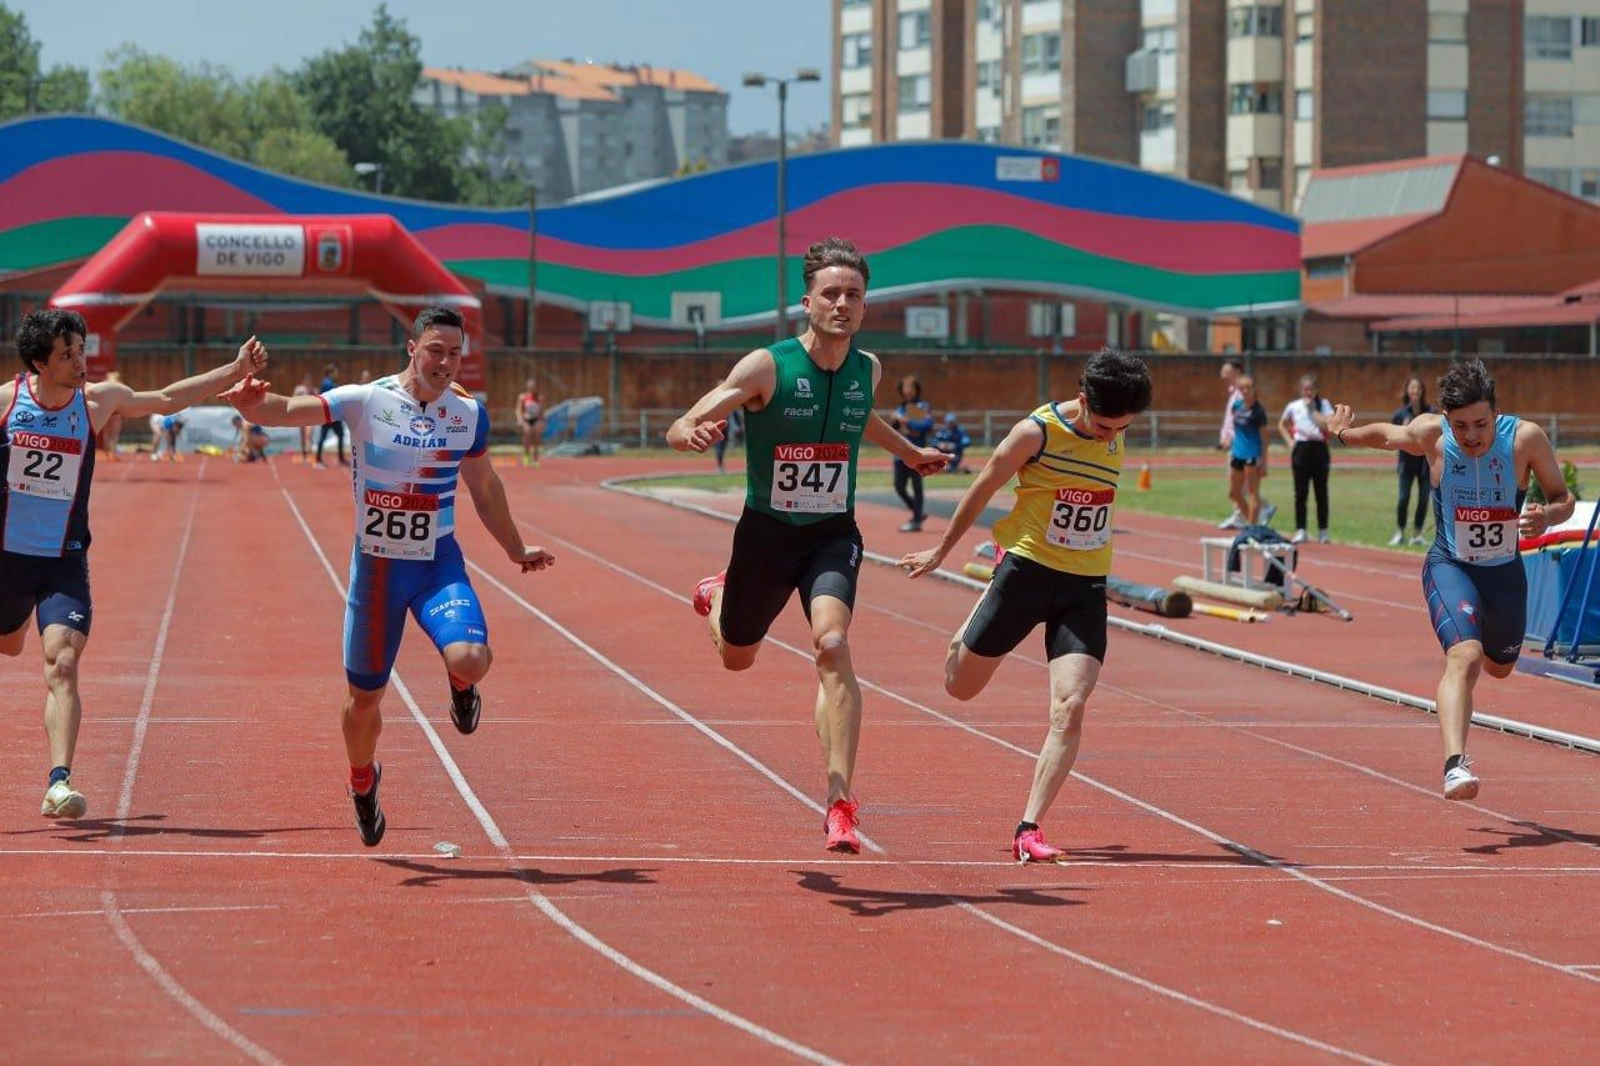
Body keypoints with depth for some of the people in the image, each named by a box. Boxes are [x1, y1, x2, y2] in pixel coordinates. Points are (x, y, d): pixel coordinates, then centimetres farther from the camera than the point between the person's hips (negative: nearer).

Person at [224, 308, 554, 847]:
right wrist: (251, 402, -44)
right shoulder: (366, 401, -11)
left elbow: (484, 488, 16)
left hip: (439, 563, 1)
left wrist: (516, 550, 26)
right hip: (377, 565, -1)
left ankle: (461, 684, 14)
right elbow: (288, 410, -21)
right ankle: (363, 782, 40)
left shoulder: (469, 413, -1)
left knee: (469, 658, -26)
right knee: (364, 695, 9)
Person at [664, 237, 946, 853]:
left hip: (833, 534, 1)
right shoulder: (767, 368, -17)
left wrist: (907, 452, 37)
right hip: (766, 531, -1)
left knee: (832, 646, -24)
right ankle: (719, 595, 58)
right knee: (736, 658, 19)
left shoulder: (868, 370, -2)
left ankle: (840, 802, -24)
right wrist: (694, 433, -42)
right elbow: (678, 431, -19)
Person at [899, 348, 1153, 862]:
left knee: (1070, 708, -15)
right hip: (1027, 569, -2)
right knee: (961, 687, 12)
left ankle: (1028, 830, -13)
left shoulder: (1117, 441, 3)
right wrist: (941, 550, 10)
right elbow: (983, 489, 0)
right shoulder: (1037, 433, -12)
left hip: (1086, 588, 3)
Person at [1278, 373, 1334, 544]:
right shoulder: (1294, 406, 6)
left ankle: (1323, 531, 8)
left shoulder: (1324, 405, 1)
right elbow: (1282, 425, 20)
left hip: (1319, 448, -1)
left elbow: (1327, 425, -14)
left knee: (1321, 492, 2)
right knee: (1300, 493, 1)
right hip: (1301, 448, 1)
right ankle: (1300, 531, 4)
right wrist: (1289, 441, 6)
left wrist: (1313, 409, -13)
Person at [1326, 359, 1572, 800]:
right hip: (1450, 567, -3)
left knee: (1499, 667, 25)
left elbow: (1563, 498, -7)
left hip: (1505, 571, 3)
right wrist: (1345, 434, -13)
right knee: (1464, 656, -28)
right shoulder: (1430, 434, -18)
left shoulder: (1526, 438, -18)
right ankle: (1454, 764, -37)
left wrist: (1548, 515, -29)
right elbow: (1385, 434, 5)